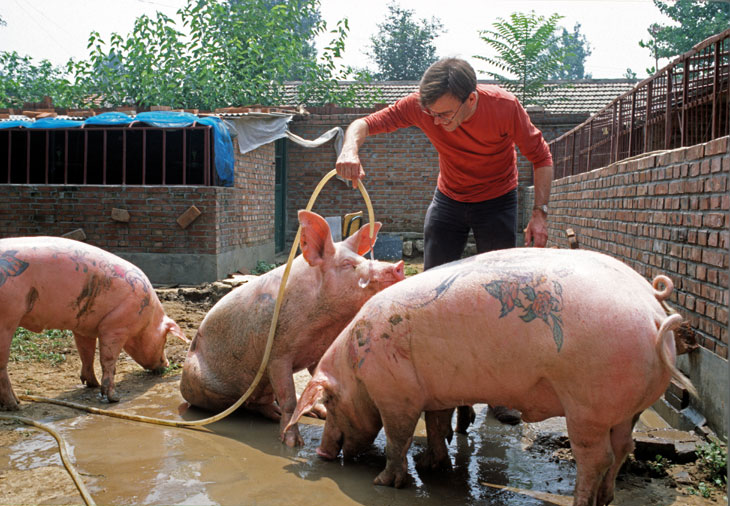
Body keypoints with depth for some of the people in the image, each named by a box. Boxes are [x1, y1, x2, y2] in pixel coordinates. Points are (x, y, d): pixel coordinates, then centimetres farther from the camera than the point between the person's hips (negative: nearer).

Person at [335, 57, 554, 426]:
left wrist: (540, 212, -25)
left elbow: (540, 157, -15)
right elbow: (366, 123, -23)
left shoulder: (505, 107, -27)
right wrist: (350, 148, -46)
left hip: (497, 202, -2)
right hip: (449, 199, 2)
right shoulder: (421, 105, -23)